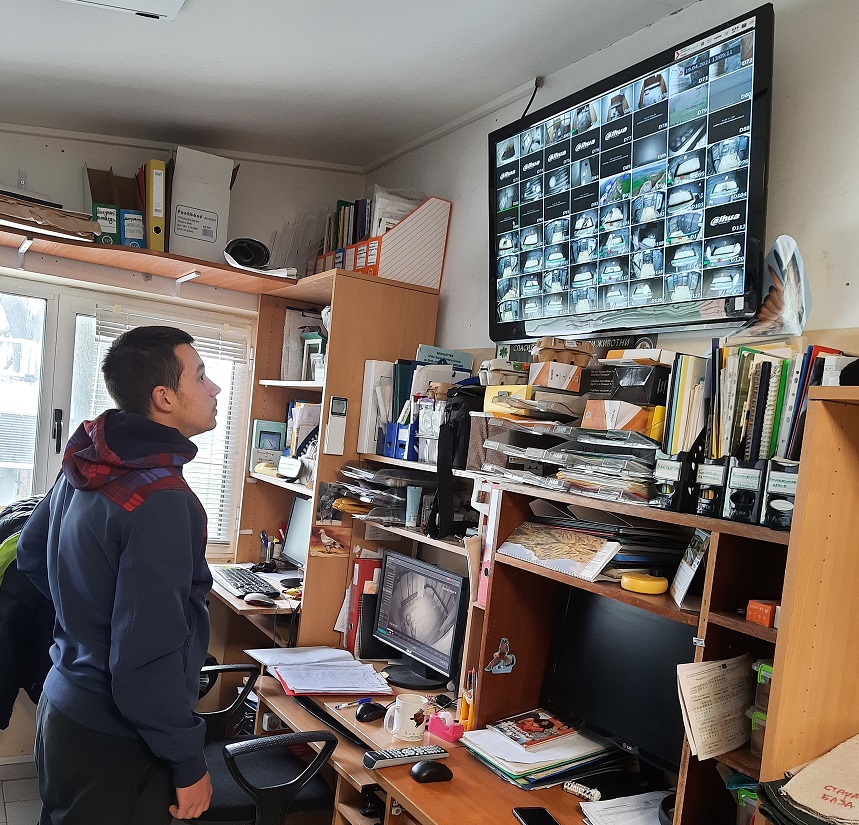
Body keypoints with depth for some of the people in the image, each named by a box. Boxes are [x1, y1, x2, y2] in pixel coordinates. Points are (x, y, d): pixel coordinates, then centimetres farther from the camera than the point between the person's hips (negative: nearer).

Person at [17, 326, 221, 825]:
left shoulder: (86, 468, 0)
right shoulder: (161, 501, -29)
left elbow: (32, 554, 16)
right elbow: (149, 660, -29)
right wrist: (189, 765, -17)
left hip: (64, 706, 8)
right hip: (113, 745, -8)